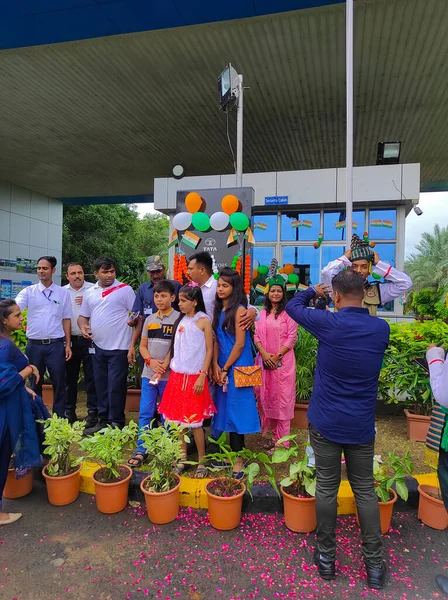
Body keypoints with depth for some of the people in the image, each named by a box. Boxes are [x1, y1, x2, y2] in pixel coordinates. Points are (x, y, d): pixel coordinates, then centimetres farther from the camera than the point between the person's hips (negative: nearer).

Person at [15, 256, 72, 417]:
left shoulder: (63, 293, 4)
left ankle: (59, 418, 16)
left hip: (56, 345, -1)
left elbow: (66, 319, 6)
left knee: (59, 383, 4)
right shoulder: (28, 291, 2)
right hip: (34, 344, 1)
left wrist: (67, 344, 2)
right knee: (35, 383, 13)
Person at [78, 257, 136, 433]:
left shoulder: (125, 289, -5)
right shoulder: (90, 293, 11)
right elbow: (83, 316, 19)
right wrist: (83, 327, -1)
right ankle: (103, 420, 28)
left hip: (119, 347, -5)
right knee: (101, 387, 15)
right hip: (98, 347, 6)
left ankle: (116, 423, 12)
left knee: (116, 387, -1)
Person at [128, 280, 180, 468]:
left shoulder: (178, 318, -4)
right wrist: (151, 361, -7)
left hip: (169, 374, -4)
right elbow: (142, 346, 12)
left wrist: (165, 365, -16)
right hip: (148, 373, 4)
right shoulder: (150, 319, 11)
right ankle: (141, 451, 14)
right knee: (145, 413, 5)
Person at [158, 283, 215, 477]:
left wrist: (202, 376, -15)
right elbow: (175, 348, 14)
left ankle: (201, 462, 16)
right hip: (177, 376, 6)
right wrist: (164, 365, 7)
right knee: (178, 419, 10)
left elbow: (209, 350, -9)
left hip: (195, 377, -6)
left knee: (194, 421, 0)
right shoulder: (180, 321, 10)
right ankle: (182, 459, 25)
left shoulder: (204, 321, -7)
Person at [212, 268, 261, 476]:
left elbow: (240, 344, -15)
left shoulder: (239, 309, -12)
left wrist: (225, 369, -11)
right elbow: (216, 340, 9)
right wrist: (215, 365, -2)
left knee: (236, 410, -1)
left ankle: (238, 459, 10)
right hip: (222, 367, 7)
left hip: (236, 366, -7)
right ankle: (232, 451, 26)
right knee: (226, 410, 13)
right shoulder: (219, 309, 10)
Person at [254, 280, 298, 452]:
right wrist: (264, 353, -9)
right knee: (266, 397, 8)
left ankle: (282, 441, 6)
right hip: (264, 361, 5)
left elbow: (292, 338, -7)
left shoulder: (288, 313, -2)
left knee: (282, 398, -2)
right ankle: (273, 435, 22)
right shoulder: (262, 314, 12)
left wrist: (277, 356, -13)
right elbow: (257, 336, 8)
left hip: (283, 361, -5)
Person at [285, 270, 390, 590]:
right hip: (362, 426, 3)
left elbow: (292, 306, 1)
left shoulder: (328, 323, -15)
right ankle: (374, 563, 25)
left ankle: (327, 556, 26)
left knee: (326, 487, 11)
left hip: (326, 423, -2)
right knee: (365, 490, 15)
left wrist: (313, 291, 19)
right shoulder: (382, 329, -4)